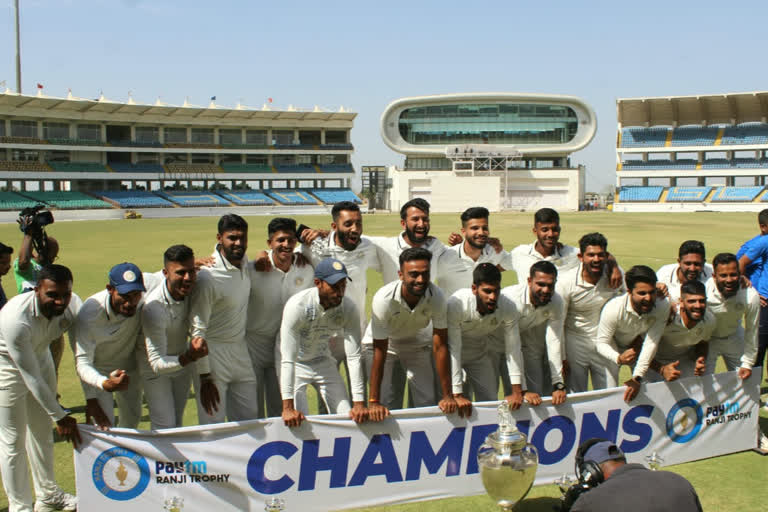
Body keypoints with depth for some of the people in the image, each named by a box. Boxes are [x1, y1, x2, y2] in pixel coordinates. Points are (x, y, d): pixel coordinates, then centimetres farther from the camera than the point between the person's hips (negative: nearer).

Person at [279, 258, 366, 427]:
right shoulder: (297, 306, -31)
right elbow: (288, 359, -32)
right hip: (295, 364, -3)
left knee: (348, 418, -3)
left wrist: (359, 403, -23)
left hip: (323, 361, 4)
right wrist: (287, 407, -36)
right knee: (300, 423, -15)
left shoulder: (349, 308, -21)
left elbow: (354, 357, -19)